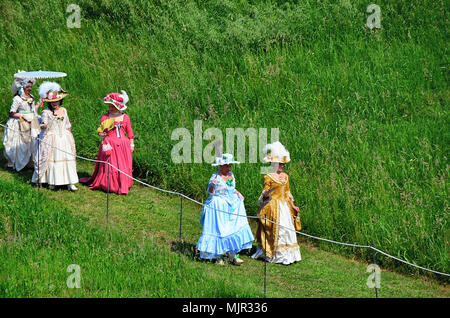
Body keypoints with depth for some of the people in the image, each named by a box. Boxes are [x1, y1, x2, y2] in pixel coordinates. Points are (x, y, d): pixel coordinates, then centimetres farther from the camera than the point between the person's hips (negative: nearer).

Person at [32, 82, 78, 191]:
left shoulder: (64, 110, 10)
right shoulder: (46, 112, -4)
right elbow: (44, 126, -8)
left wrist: (70, 136, 15)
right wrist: (44, 125, -30)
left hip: (64, 137, 4)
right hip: (51, 138, -4)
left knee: (67, 159, -1)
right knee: (52, 159, -2)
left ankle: (70, 183, 0)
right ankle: (51, 181, 10)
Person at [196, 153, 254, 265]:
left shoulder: (231, 175, 9)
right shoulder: (215, 177, -11)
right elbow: (210, 192, -16)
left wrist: (238, 194, 9)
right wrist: (212, 185, -34)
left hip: (232, 205, 7)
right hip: (219, 206, -7)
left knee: (234, 229, 1)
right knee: (219, 230, -4)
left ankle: (233, 255, 4)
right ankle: (218, 256, 4)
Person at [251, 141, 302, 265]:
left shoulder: (285, 176, 11)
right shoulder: (268, 177, -5)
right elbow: (264, 194, -5)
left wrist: (293, 206, 15)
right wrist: (268, 192, -27)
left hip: (285, 206, 6)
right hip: (273, 207, -6)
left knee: (288, 229, 0)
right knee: (275, 230, -8)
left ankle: (288, 255, 5)